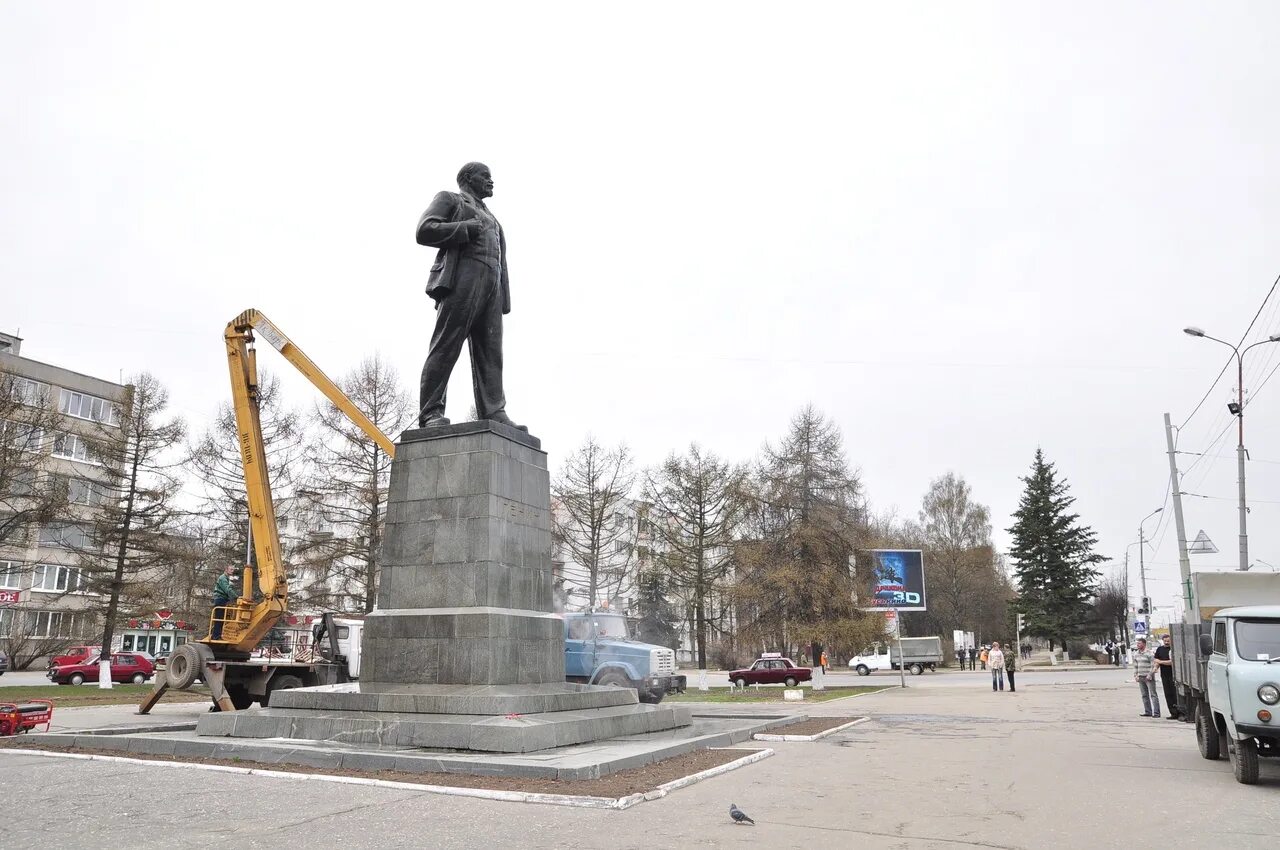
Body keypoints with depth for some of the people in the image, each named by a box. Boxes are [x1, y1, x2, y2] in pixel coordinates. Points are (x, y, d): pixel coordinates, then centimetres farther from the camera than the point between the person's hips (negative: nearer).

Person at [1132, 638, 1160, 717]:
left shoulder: (1149, 653, -9)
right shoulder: (1136, 654, 12)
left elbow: (1153, 665, -11)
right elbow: (1135, 666, 17)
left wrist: (1150, 675, -15)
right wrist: (1135, 675, 10)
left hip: (1148, 677, -7)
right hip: (1140, 677, 7)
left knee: (1153, 695, -4)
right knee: (1144, 695, 9)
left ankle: (1156, 712, -3)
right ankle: (1148, 712, 15)